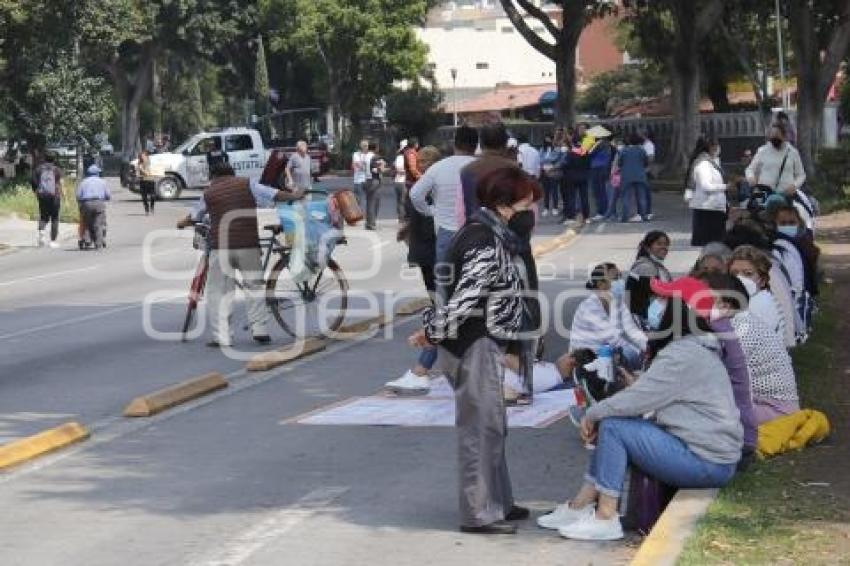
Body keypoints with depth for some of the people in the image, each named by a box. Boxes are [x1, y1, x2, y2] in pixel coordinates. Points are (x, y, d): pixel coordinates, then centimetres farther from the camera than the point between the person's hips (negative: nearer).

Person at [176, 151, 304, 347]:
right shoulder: (247, 184, 2)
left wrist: (182, 223, 42)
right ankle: (259, 330, 12)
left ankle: (221, 337, 2)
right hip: (248, 245, 1)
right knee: (254, 287, 14)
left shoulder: (209, 193, 5)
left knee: (218, 291, 6)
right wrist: (294, 195, 22)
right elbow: (274, 195, 4)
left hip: (220, 248, -1)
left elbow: (194, 216, 20)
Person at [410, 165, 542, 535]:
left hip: (487, 342, 11)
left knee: (492, 426, 18)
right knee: (481, 427, -5)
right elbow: (466, 295, -25)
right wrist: (433, 333, -16)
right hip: (475, 344, -11)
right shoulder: (484, 242, -20)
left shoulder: (495, 237, 14)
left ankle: (498, 502, 28)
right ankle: (479, 513, 0)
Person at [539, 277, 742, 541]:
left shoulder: (684, 356, -19)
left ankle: (605, 519, -8)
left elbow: (636, 399, -21)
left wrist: (594, 413, -4)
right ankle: (580, 506, 14)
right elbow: (646, 397, 14)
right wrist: (598, 414, 1)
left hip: (708, 464, -10)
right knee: (615, 422, 13)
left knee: (612, 426, -12)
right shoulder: (688, 347, 15)